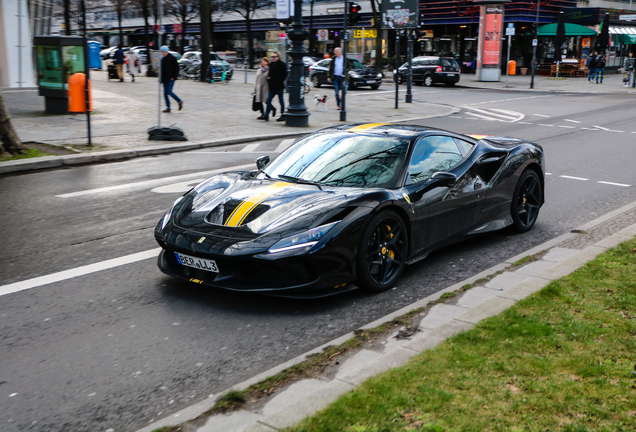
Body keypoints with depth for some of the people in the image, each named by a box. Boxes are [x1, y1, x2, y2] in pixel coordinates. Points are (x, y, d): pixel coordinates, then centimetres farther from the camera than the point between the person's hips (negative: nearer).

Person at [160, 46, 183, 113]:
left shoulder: (172, 58, -8)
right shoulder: (163, 59, 13)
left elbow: (176, 68, -10)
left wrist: (173, 77, -15)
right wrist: (161, 78, 9)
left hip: (171, 79, -7)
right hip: (165, 79, 7)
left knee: (169, 92, -13)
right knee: (165, 93, 4)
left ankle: (180, 101, 6)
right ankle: (168, 108, 9)